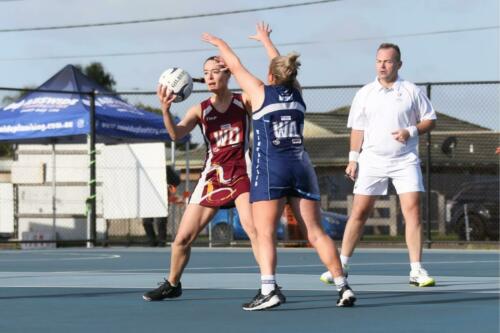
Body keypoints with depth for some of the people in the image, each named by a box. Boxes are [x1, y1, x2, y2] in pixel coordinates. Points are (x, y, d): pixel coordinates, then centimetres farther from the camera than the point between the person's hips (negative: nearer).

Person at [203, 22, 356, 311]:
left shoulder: (261, 92, 2)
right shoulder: (296, 93, 12)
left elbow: (235, 65, 15)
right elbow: (282, 65, 31)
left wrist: (219, 43, 33)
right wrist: (265, 39, 47)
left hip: (270, 169, -4)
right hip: (301, 166, 5)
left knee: (265, 234, -9)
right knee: (316, 233, 4)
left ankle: (269, 289, -26)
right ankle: (344, 288, 0)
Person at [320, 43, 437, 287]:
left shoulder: (412, 92, 3)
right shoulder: (365, 94, 8)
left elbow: (430, 120, 8)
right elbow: (357, 129, 11)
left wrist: (411, 132, -11)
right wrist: (353, 159, 4)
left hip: (405, 161, -1)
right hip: (372, 161, 1)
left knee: (412, 210, -10)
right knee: (359, 212, 0)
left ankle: (416, 271, -7)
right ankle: (340, 266, 8)